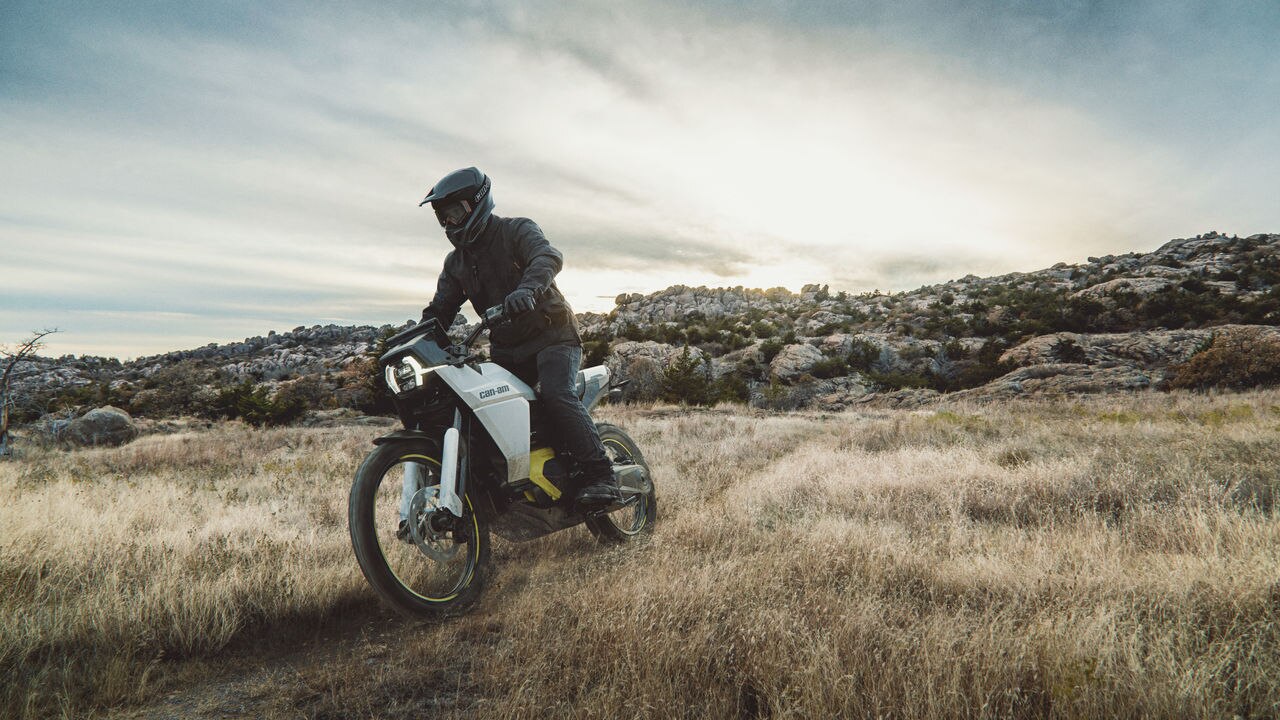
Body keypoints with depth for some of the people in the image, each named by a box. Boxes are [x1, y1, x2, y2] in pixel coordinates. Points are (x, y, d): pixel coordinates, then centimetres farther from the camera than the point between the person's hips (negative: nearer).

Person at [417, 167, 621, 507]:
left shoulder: (516, 230, -5)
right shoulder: (455, 262, 16)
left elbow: (549, 256, -26)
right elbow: (440, 309, 14)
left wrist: (526, 289, -47)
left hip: (552, 335, -7)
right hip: (506, 348, 7)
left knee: (556, 396, -30)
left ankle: (600, 476, -27)